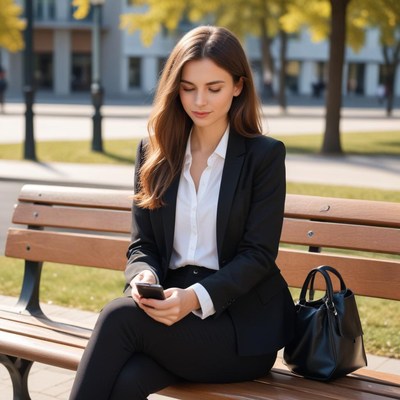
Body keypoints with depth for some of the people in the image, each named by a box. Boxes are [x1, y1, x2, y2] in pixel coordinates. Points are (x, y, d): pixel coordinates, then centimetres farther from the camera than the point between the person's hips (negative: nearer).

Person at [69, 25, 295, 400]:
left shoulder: (265, 155, -1)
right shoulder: (154, 151, 11)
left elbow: (258, 254, -7)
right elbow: (142, 244, 11)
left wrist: (196, 297, -22)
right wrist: (144, 276, -13)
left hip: (239, 321, -3)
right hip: (172, 306, 3)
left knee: (118, 314, -28)